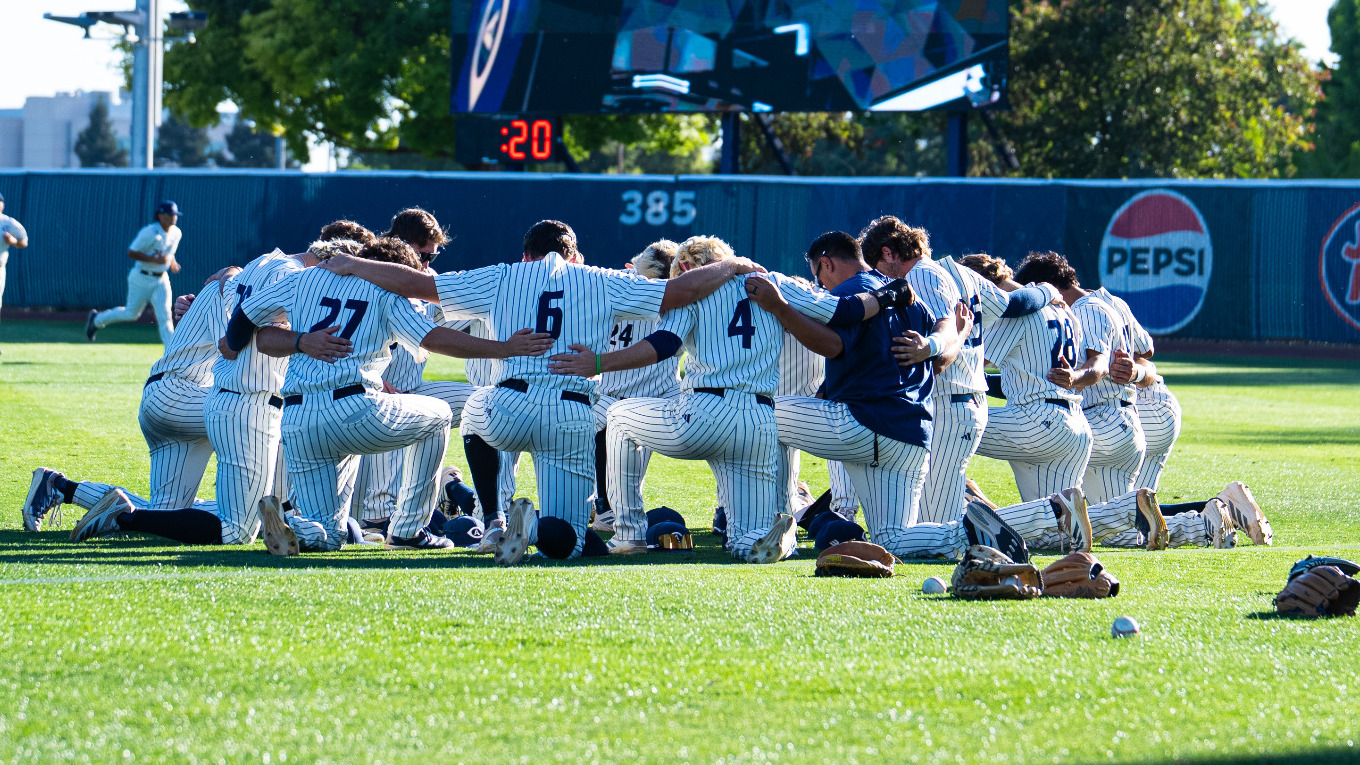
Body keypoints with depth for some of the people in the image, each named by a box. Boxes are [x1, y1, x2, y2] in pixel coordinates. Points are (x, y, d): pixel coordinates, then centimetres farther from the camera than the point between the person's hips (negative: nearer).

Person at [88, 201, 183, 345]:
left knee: (164, 315, -7)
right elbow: (131, 252, -21)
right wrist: (154, 259, -29)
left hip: (161, 280, 5)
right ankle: (97, 319, 36)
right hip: (141, 279, -5)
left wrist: (172, 262, 4)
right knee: (131, 313, 10)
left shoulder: (176, 233, 1)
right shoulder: (150, 233, -22)